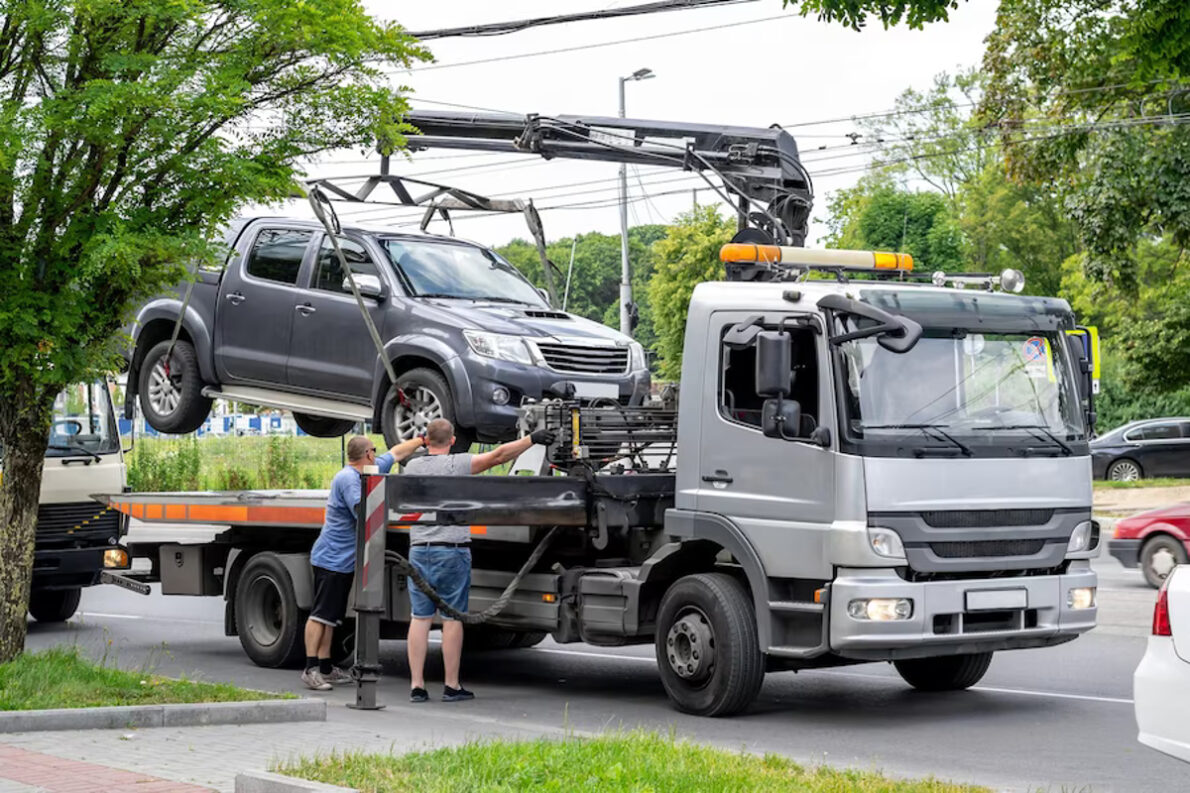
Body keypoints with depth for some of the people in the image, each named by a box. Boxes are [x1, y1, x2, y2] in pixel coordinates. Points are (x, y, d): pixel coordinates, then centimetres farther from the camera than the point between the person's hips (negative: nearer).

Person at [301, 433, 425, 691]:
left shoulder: (368, 472, 13)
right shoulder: (348, 479, -17)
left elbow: (397, 452, 27)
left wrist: (422, 440, 34)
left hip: (344, 561, 10)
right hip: (331, 559, -10)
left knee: (330, 616, 11)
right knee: (321, 613, -11)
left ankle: (325, 667, 15)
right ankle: (311, 668, -13)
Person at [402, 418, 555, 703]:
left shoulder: (412, 467, 7)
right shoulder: (457, 464, -7)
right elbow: (499, 455, -10)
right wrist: (532, 439, -6)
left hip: (419, 550, 4)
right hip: (452, 550, -4)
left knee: (419, 617, 5)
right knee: (451, 618, 1)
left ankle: (416, 684, 2)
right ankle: (451, 685, 3)